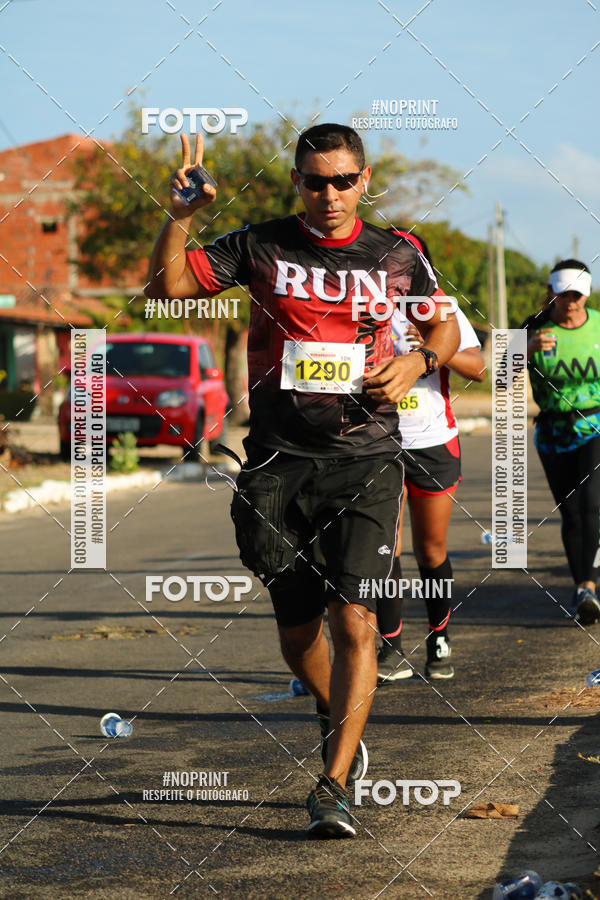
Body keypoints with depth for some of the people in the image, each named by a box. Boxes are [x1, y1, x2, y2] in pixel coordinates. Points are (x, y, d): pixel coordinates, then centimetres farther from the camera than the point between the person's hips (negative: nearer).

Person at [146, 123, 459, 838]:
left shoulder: (394, 256, 5)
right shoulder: (260, 246, 3)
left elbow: (446, 324, 21)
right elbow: (165, 287, -2)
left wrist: (416, 364, 0)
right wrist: (179, 216, -17)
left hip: (365, 458, -1)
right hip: (279, 461, 1)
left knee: (353, 621, -13)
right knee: (297, 629, 9)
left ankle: (333, 788, -10)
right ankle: (335, 720, 39)